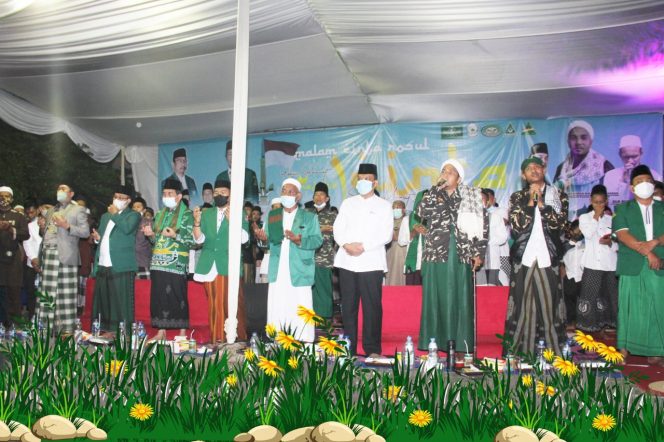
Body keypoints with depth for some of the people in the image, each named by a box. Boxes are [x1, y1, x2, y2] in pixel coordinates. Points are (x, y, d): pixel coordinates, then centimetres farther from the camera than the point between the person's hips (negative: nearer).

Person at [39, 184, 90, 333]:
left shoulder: (78, 210, 8)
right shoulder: (51, 210, 26)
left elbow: (85, 232, -3)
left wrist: (67, 226, -13)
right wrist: (42, 227, 11)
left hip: (65, 255, -5)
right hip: (48, 254, 5)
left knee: (66, 292, -5)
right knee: (48, 292, 1)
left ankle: (68, 327, -3)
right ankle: (50, 326, 5)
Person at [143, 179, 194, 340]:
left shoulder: (186, 215, 0)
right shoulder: (159, 215, 19)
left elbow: (192, 240, -7)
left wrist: (175, 235, -19)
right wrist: (151, 234, 5)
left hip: (176, 264, -6)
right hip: (158, 263, 6)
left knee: (178, 297, -4)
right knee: (158, 297, 6)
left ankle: (183, 333, 4)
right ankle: (161, 331, 14)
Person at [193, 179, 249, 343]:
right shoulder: (206, 214, 16)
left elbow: (244, 238, -6)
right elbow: (199, 239, 6)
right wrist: (197, 222, -12)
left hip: (229, 265, -3)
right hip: (210, 266, 3)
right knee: (214, 305, 6)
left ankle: (238, 338, 0)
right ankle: (216, 339, 12)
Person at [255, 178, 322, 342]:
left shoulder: (309, 217, 6)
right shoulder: (272, 215, 17)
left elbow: (317, 240, -3)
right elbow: (270, 238, 13)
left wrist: (300, 240, -20)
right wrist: (264, 237, -10)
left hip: (299, 273, -3)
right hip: (277, 273, 3)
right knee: (276, 312, 3)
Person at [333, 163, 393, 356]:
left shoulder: (384, 206, 9)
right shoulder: (347, 203, 18)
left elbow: (386, 235, -2)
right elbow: (338, 229, 10)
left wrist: (363, 246, -13)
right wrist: (346, 244, -9)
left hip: (371, 262, -3)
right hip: (347, 261, 3)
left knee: (372, 306, -4)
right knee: (348, 306, 4)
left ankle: (372, 349, 2)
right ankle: (348, 347, 11)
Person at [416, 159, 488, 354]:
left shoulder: (471, 198, 9)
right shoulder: (434, 196, 11)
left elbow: (483, 225, 7)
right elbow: (421, 212, -9)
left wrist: (479, 253, 1)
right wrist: (436, 188, -7)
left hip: (461, 258, 0)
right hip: (436, 257, 1)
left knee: (460, 300, 0)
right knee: (434, 300, 0)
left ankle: (459, 345, 5)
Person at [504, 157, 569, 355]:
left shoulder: (558, 196, 11)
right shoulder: (517, 197, 12)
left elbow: (560, 223, -4)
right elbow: (516, 226, -3)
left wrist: (541, 204, -9)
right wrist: (530, 202, -6)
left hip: (548, 259, 0)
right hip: (523, 259, 0)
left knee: (549, 305, -2)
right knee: (523, 308, 0)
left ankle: (554, 353, 4)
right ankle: (519, 352, 4)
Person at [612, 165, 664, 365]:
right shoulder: (623, 209, 10)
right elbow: (622, 234, -5)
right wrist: (647, 252, -15)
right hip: (632, 266, -1)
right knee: (630, 307, 0)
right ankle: (624, 348, 6)